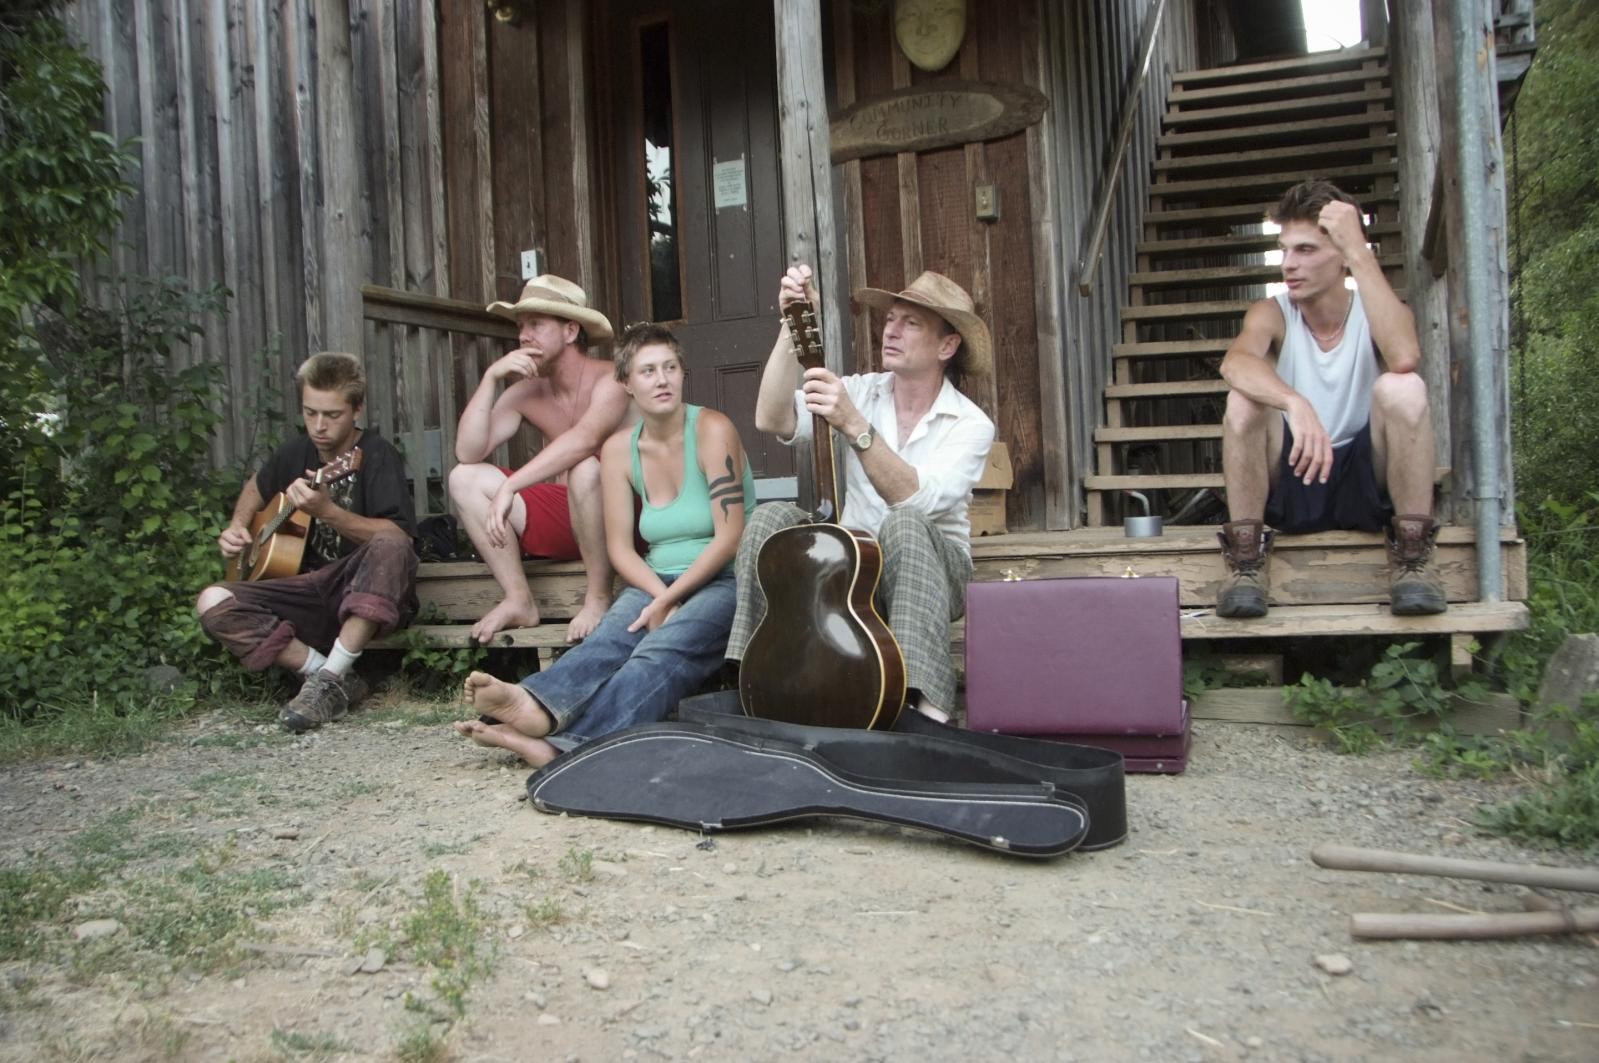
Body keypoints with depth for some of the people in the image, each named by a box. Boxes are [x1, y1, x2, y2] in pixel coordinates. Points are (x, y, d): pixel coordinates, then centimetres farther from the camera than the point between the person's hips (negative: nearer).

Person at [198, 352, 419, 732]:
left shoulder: (376, 455, -8)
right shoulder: (297, 452, 10)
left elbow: (398, 537, -21)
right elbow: (257, 487, 34)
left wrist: (326, 511, -31)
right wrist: (238, 526, 15)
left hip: (370, 597, -5)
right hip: (313, 593, 6)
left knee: (389, 548, -38)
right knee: (212, 603, -15)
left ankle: (330, 678, -32)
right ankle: (331, 677, -18)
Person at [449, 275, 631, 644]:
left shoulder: (609, 380, -14)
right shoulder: (526, 391, 5)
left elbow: (584, 440, -35)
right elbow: (469, 453, -6)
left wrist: (509, 488, -38)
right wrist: (490, 378, -13)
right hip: (561, 519, 7)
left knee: (585, 468, -37)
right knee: (464, 477, -3)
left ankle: (599, 597, -19)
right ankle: (519, 600, -7)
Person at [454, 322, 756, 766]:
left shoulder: (712, 430, -8)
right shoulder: (619, 448, 6)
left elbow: (729, 537, -13)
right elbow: (621, 548, 5)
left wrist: (670, 601, -16)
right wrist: (661, 596, -14)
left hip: (727, 580, -4)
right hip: (657, 581, 4)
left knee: (661, 650, -33)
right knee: (607, 641, -29)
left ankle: (565, 744, -55)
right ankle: (536, 706, -58)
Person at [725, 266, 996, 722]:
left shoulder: (970, 424, -9)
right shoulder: (860, 391, 1)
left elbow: (917, 502, -28)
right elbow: (772, 420, -16)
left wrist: (854, 426, -37)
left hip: (929, 571, -3)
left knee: (902, 525, -35)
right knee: (772, 516, -22)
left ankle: (923, 704, -40)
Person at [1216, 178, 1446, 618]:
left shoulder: (1373, 312, -5)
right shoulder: (1273, 314, -3)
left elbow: (1404, 358, -31)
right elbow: (1235, 363, -28)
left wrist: (1359, 251, -28)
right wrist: (1294, 403, -48)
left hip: (1367, 480, 0)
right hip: (1290, 484, 0)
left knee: (1402, 388, -27)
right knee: (1244, 399, -26)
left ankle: (1412, 556, -19)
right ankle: (1246, 558, -20)